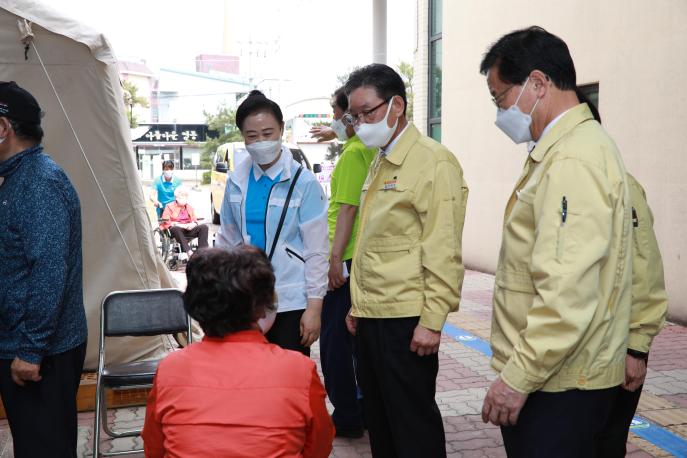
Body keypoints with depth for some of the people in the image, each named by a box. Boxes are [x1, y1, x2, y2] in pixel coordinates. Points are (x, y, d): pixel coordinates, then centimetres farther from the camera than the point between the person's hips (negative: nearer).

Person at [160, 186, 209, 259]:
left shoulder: (190, 207, 23)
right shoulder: (169, 206, 9)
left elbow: (195, 221, 15)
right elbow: (166, 222, -4)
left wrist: (193, 224, -12)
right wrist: (180, 225, -17)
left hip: (188, 230, 4)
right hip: (176, 231, -4)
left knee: (204, 227, -22)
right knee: (175, 228, -41)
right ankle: (189, 252, -52)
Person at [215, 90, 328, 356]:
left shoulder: (303, 183, -7)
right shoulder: (236, 181, 5)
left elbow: (316, 251, -6)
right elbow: (228, 241, 13)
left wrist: (314, 306, -9)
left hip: (292, 303, -4)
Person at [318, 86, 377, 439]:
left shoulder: (353, 153, -15)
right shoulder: (371, 150, 11)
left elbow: (348, 209, -20)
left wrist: (335, 258, -20)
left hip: (346, 260, -9)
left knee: (335, 342, 1)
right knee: (356, 339, 18)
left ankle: (346, 418, 10)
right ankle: (364, 408, 29)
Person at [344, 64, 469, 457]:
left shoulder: (433, 161, -12)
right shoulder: (379, 163, 14)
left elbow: (443, 252, -16)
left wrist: (432, 321, -18)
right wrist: (359, 305, 16)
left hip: (406, 320, -8)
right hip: (371, 316, 8)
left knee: (412, 420, 4)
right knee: (378, 417, 17)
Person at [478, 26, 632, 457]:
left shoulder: (573, 159, -19)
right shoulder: (562, 149, 13)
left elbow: (569, 295, -26)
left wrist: (519, 377, -20)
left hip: (558, 385, -9)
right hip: (550, 375, 9)